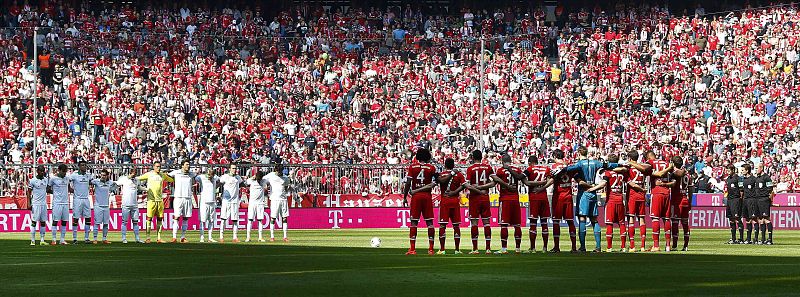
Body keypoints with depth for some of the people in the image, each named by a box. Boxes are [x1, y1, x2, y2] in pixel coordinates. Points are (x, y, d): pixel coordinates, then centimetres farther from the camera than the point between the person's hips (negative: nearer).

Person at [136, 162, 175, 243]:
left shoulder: (163, 175, 12)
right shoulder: (149, 174, 2)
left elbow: (172, 180, 24)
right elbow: (138, 178, 0)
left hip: (160, 199, 4)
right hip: (151, 199, -4)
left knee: (159, 219, 5)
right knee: (149, 218, -5)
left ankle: (158, 238, 9)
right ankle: (148, 238, -3)